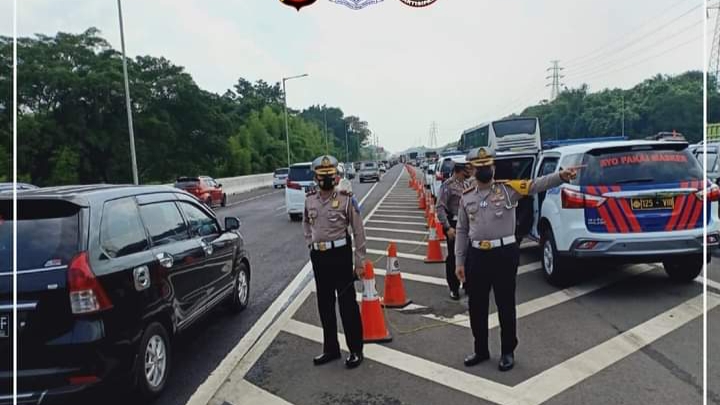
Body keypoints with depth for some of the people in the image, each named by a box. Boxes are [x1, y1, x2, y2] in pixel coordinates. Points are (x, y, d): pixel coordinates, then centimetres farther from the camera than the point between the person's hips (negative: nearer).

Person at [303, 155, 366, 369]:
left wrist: (359, 262, -7)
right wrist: (311, 243, 11)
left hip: (340, 254, -5)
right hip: (318, 256, 5)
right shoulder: (310, 200, 4)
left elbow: (358, 231, -6)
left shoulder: (346, 199, -9)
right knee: (325, 306, 14)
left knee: (347, 304, 2)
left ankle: (355, 350, 16)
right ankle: (330, 348, 29)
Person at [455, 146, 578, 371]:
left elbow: (537, 184, -16)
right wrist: (459, 262, 8)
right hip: (476, 255, 4)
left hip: (504, 253, -3)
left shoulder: (509, 188, -2)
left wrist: (561, 176, -35)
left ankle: (508, 352, 24)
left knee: (505, 305, 7)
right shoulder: (467, 197, 8)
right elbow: (462, 230, 11)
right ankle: (481, 351, 30)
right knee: (476, 306, 12)